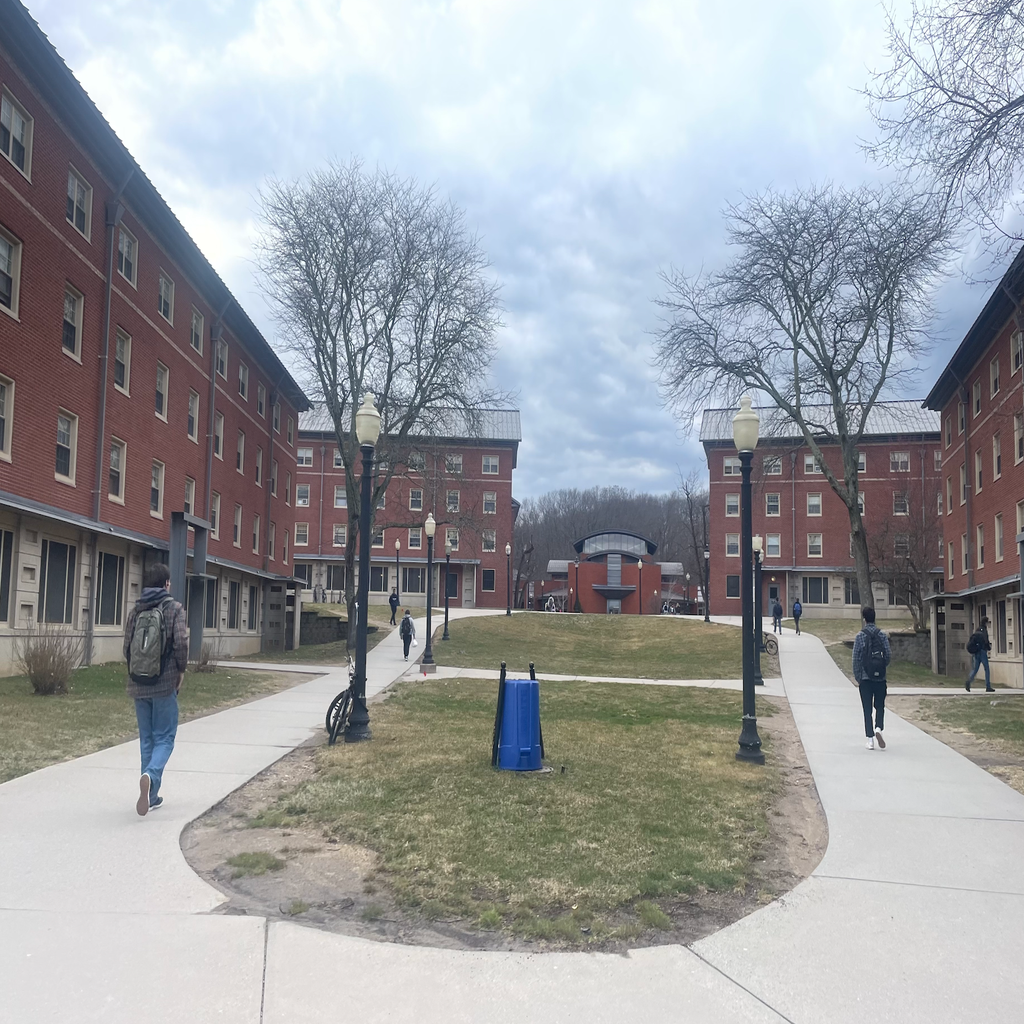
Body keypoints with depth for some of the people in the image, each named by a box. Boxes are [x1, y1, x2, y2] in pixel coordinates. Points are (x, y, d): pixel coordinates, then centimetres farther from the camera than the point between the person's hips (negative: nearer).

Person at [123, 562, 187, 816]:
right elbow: (180, 643, -14)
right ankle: (150, 775, -24)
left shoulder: (135, 611, 7)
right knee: (164, 738, 3)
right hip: (165, 684, -4)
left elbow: (127, 647, 4)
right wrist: (181, 670, 1)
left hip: (138, 684, 4)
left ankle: (151, 795, 16)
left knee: (146, 739, 13)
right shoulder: (174, 609, -6)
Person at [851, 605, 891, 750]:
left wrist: (857, 677, 3)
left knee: (867, 709, 5)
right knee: (880, 706, 13)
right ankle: (878, 728, -11)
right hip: (880, 678, 1)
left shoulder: (860, 636, -5)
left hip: (865, 678, -1)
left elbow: (856, 658, -5)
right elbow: (888, 656, -1)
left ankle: (870, 739, 3)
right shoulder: (882, 635, -1)